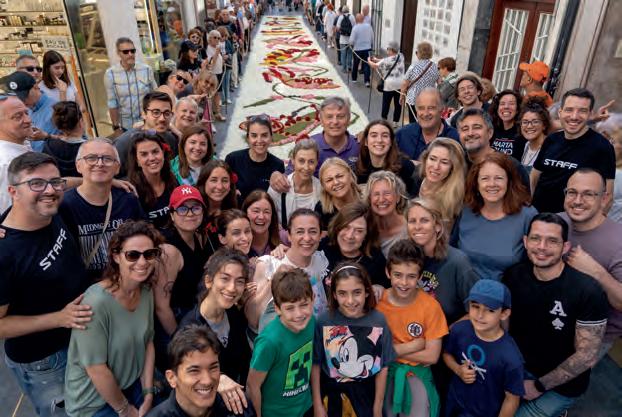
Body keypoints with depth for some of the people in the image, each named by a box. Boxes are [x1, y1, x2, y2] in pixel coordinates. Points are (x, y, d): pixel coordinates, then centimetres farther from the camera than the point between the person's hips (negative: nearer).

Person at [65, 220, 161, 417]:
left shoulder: (146, 292, -7)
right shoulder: (96, 302, -27)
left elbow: (148, 343, 2)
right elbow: (97, 369, -22)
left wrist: (148, 395, -1)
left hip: (133, 386, 6)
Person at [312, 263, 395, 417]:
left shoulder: (378, 321, -18)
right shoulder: (323, 321, -20)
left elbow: (383, 367, -7)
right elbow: (315, 364, -9)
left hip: (366, 389, 1)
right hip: (330, 386, -1)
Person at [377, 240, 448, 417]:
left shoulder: (430, 306, -12)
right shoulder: (377, 301, -11)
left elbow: (432, 356, -10)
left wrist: (391, 349, -13)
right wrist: (412, 346, -13)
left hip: (417, 371, 0)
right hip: (385, 369, 1)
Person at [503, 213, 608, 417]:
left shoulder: (588, 291, -21)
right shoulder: (514, 275, -9)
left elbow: (587, 356, -16)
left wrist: (539, 386, -11)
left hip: (561, 385, -3)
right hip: (517, 368, 4)